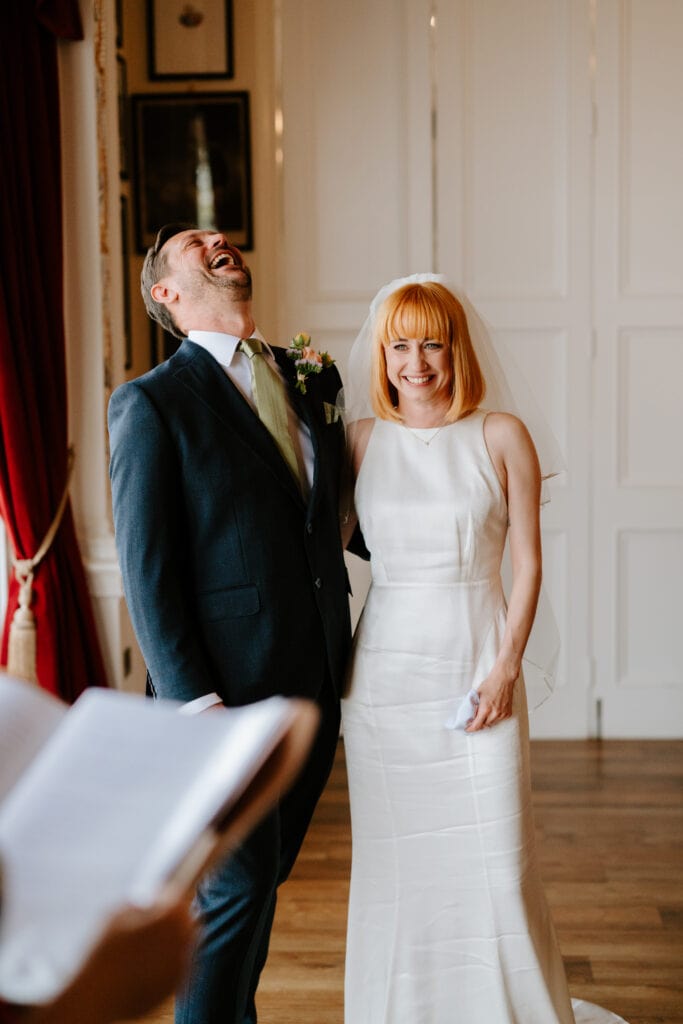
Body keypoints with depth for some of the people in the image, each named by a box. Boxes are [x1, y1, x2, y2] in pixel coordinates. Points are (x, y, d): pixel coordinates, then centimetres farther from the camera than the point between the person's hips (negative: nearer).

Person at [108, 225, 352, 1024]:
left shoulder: (310, 380, 12)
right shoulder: (151, 403, -7)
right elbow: (145, 568, -11)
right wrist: (193, 699, -16)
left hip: (316, 684, 6)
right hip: (230, 689, -6)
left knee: (265, 875, 18)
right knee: (238, 884, 0)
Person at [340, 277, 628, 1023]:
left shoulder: (501, 437, -1)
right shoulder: (361, 439, 5)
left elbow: (526, 561, -2)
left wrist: (506, 667, -8)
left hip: (477, 668, -2)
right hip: (384, 674, 2)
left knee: (495, 862, 1)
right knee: (391, 863, 9)